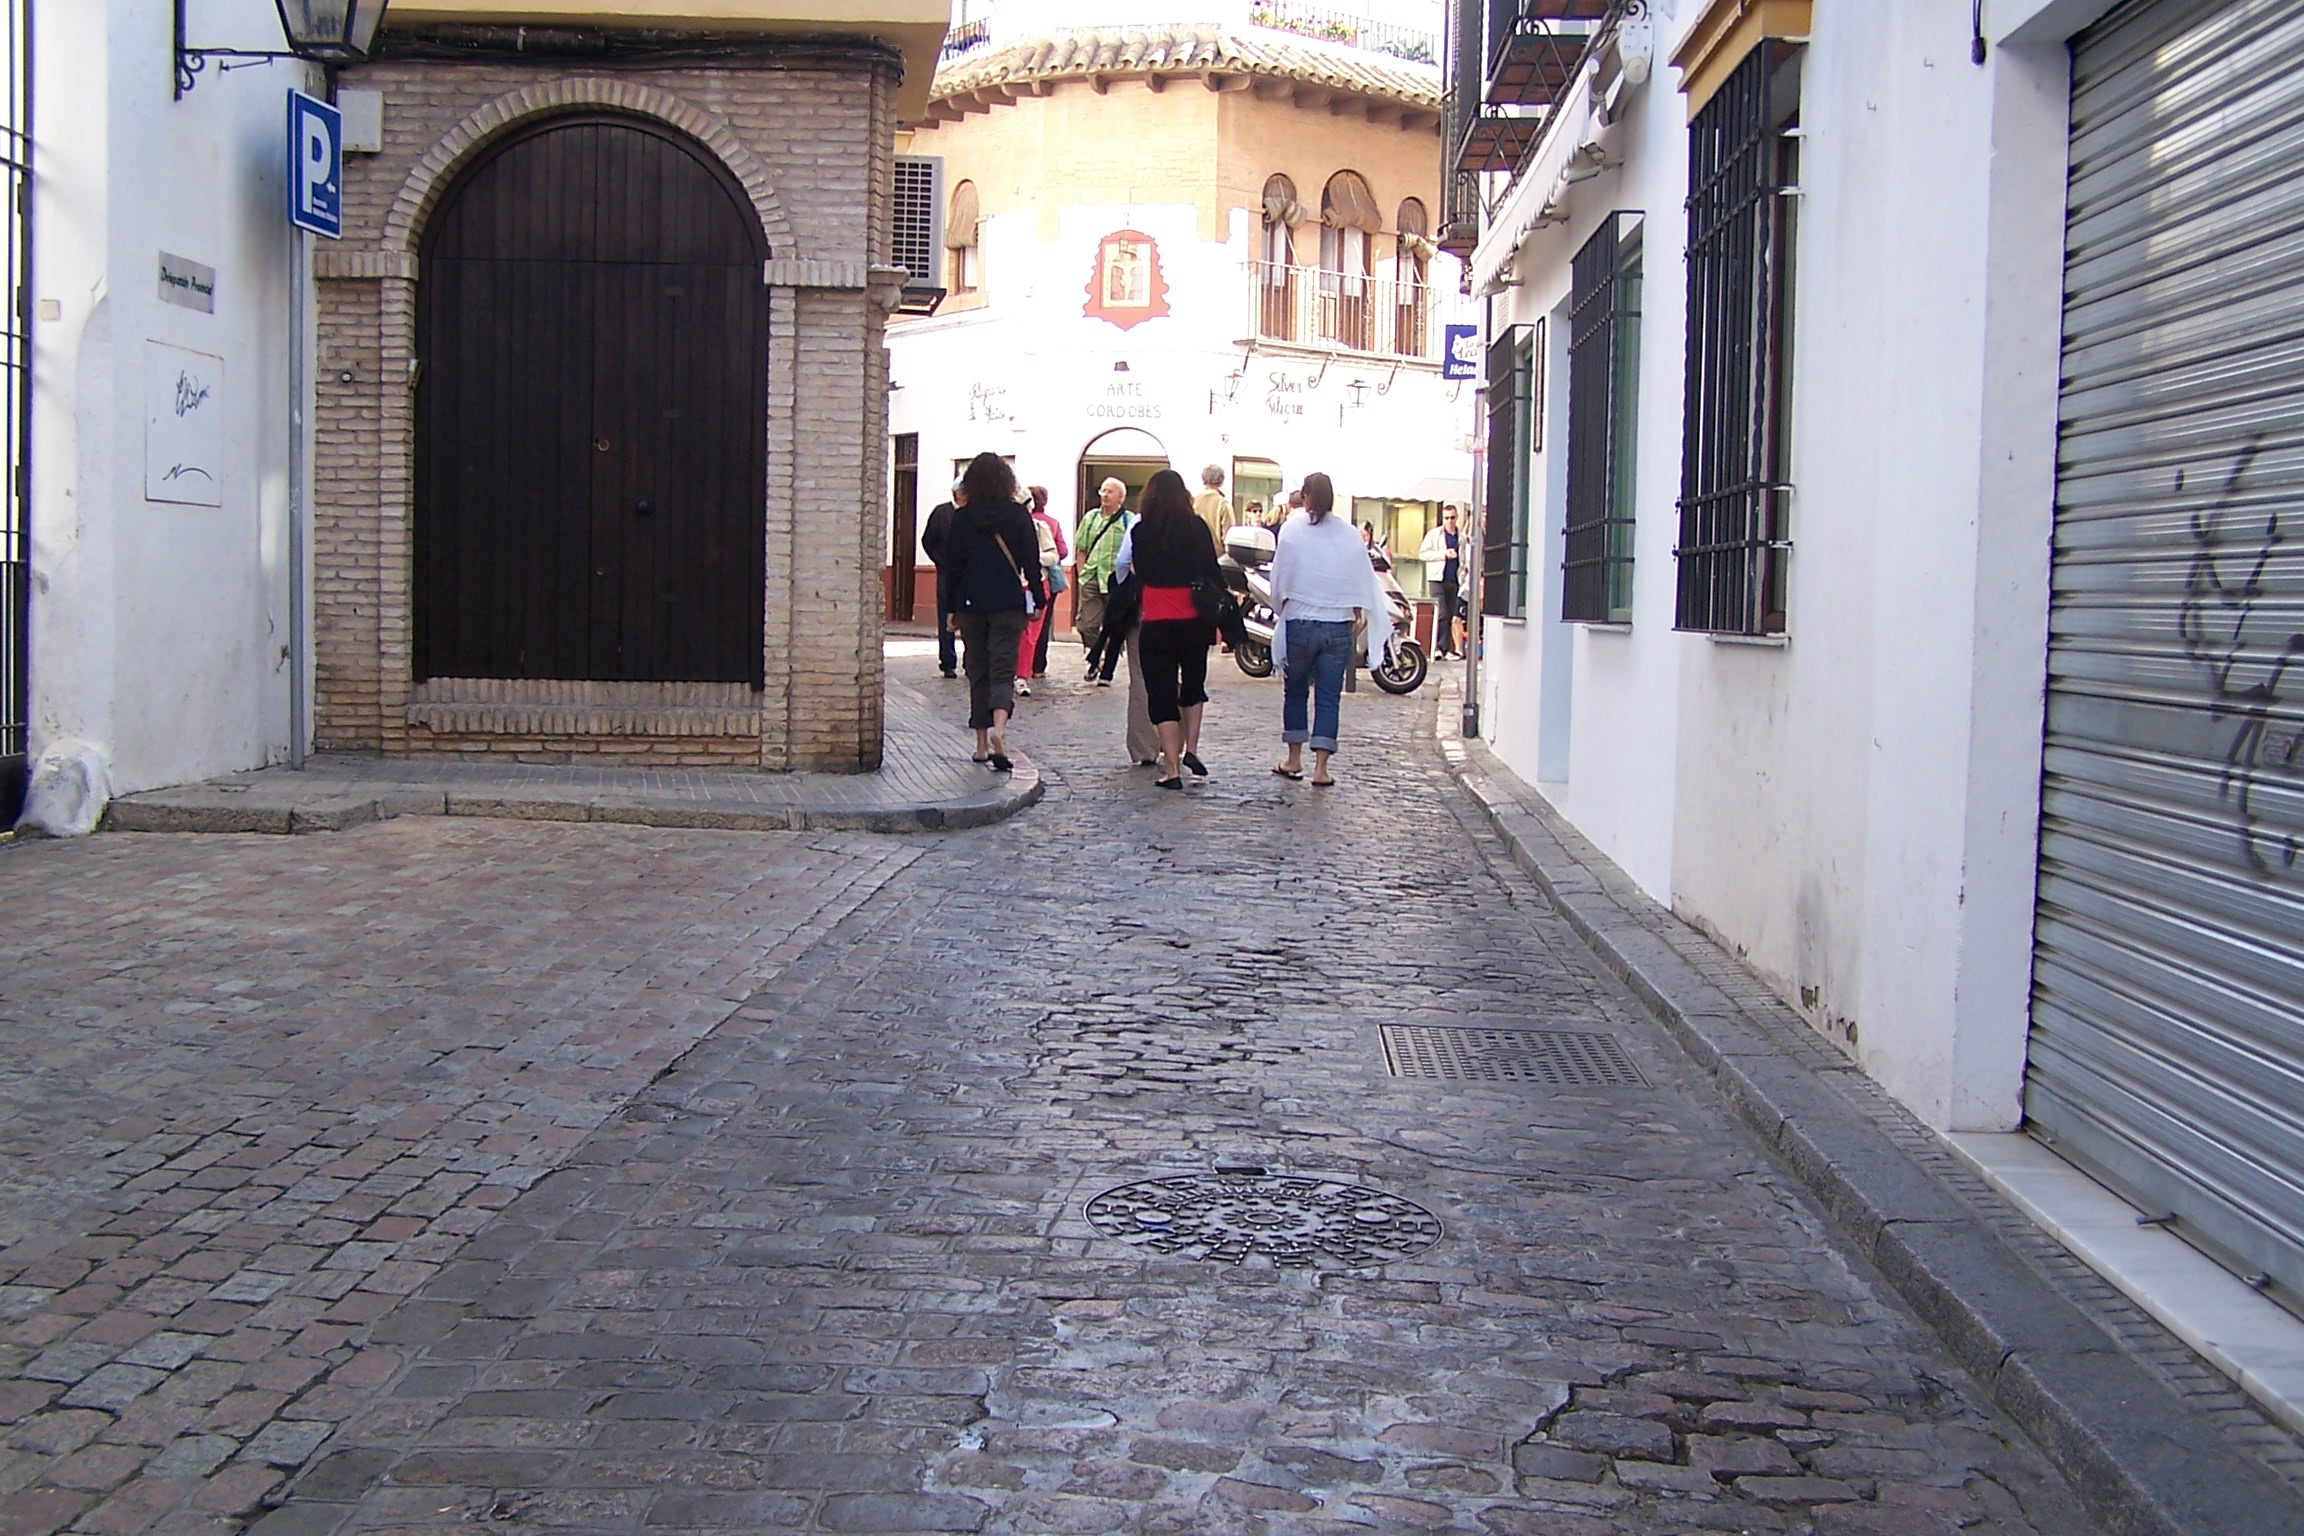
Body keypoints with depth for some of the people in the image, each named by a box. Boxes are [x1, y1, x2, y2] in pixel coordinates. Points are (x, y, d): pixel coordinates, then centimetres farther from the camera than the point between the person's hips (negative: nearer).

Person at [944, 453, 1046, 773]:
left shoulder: (961, 518, 0)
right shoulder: (1017, 515, -2)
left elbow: (955, 564, 3)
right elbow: (1030, 562, -2)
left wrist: (952, 608, 10)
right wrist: (1038, 600, 6)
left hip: (971, 603, 1)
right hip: (1008, 602, -1)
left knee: (978, 672, 11)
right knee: (1003, 670, -2)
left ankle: (982, 743, 12)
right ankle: (998, 726, -28)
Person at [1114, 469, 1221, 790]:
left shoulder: (1140, 531, -4)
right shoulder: (1197, 528, -3)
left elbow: (1123, 568, 4)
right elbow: (1213, 572, 0)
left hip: (1155, 624, -1)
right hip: (1193, 621, 2)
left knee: (1161, 695, 4)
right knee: (1194, 685, 23)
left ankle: (1172, 769, 1)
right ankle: (1191, 749, 12)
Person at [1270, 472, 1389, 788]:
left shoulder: (1292, 529, -5)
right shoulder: (1349, 535, 0)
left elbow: (1280, 577, -2)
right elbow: (1362, 581, 5)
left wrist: (1280, 608, 13)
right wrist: (1360, 613, 18)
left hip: (1300, 622, -1)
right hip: (1338, 626, 1)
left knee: (1295, 691, 14)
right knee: (1328, 697, 3)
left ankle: (1294, 758, 19)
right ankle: (1321, 767, -1)